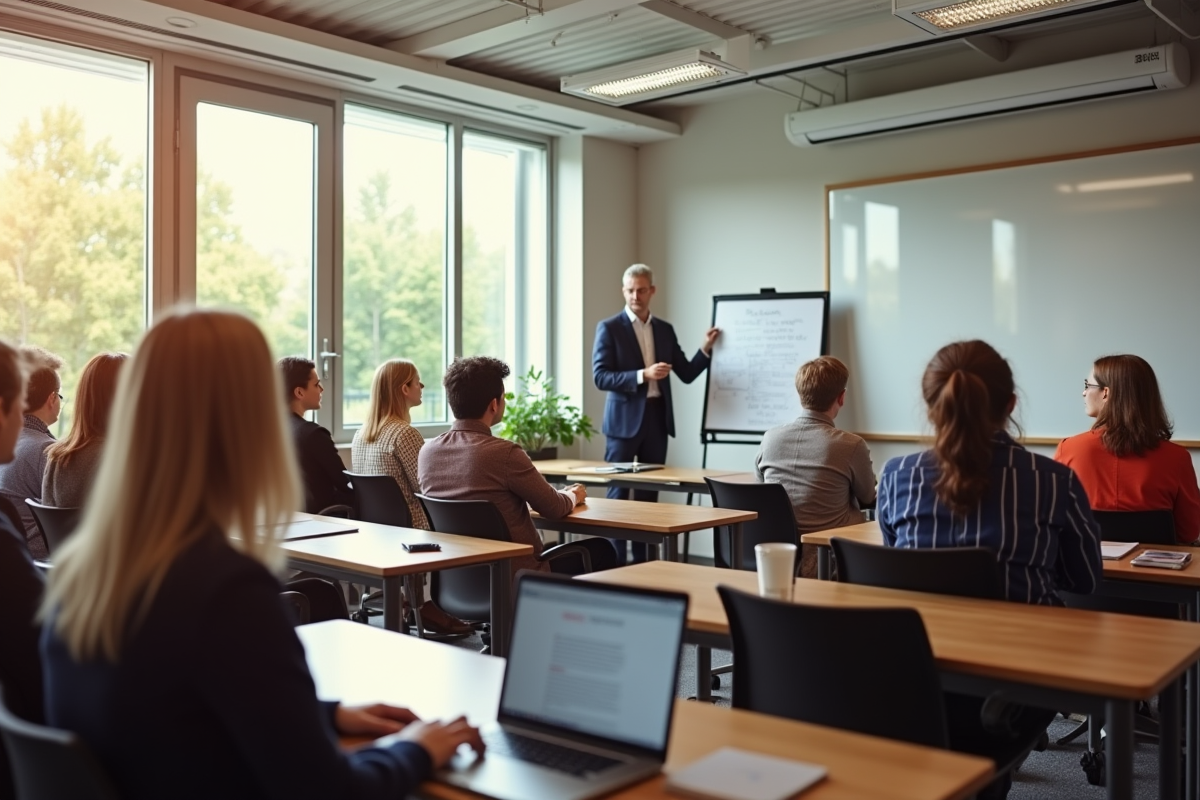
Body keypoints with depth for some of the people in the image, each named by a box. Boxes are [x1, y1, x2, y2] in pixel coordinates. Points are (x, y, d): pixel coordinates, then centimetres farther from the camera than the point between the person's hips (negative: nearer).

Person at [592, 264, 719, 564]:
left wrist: (706, 348, -4)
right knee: (619, 492, 0)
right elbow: (600, 377, -12)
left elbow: (687, 374, 12)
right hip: (624, 420, -4)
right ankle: (615, 561, 6)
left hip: (656, 419, 5)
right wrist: (642, 375, -23)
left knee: (649, 493, 8)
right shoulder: (609, 328, -3)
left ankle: (643, 559, 15)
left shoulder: (665, 330, 11)